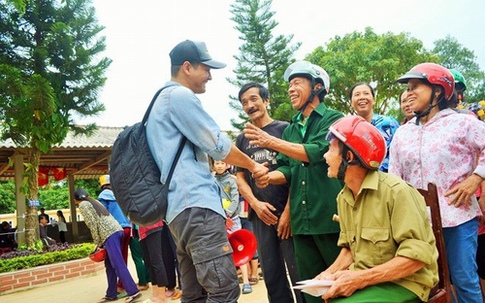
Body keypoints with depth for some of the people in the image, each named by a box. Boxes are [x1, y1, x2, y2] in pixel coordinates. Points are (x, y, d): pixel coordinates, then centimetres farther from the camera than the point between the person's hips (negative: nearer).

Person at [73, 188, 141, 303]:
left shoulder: (83, 205, 4)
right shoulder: (94, 201, 28)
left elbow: (92, 224, -6)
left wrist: (97, 243, 0)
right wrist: (101, 242, 20)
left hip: (109, 234, -9)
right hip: (117, 230, 9)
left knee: (118, 265, -10)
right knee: (109, 264, 15)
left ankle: (133, 292, -13)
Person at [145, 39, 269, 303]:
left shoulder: (162, 100, 25)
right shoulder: (180, 95, -6)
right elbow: (218, 145, -7)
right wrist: (254, 166, 9)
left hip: (182, 207, 11)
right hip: (196, 205, -11)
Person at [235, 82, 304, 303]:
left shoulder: (284, 129, 2)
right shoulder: (242, 139, 15)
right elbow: (240, 178, 14)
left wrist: (289, 210, -11)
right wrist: (255, 204, -4)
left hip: (287, 211, -4)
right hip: (260, 215, 4)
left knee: (298, 272, -2)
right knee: (271, 275, 9)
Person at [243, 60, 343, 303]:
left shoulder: (333, 119, -3)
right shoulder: (290, 129, 17)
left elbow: (318, 152, -18)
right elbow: (287, 170, 15)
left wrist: (272, 142, -21)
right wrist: (269, 176, -7)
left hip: (330, 216, -6)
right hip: (301, 220, 6)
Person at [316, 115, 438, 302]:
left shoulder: (396, 192, -18)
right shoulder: (343, 198, 6)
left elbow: (418, 255, -21)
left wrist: (361, 279, -25)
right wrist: (330, 273, -5)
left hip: (402, 283, -6)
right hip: (360, 280, 7)